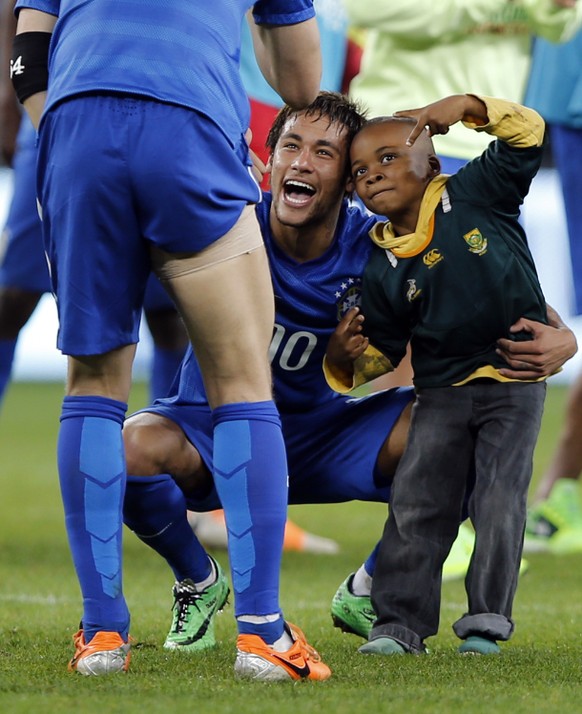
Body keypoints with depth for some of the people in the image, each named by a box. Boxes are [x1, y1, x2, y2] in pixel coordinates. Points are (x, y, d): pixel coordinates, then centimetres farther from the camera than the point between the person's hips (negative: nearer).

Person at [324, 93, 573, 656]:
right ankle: (400, 622, 4)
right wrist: (347, 357, -17)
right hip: (441, 392, 3)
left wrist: (463, 106, -19)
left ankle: (487, 619, 1)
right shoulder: (383, 267, 0)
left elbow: (527, 134, -8)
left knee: (499, 499, -6)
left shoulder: (473, 195, -5)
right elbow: (381, 355, 5)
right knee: (416, 505, -1)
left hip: (513, 382, -3)